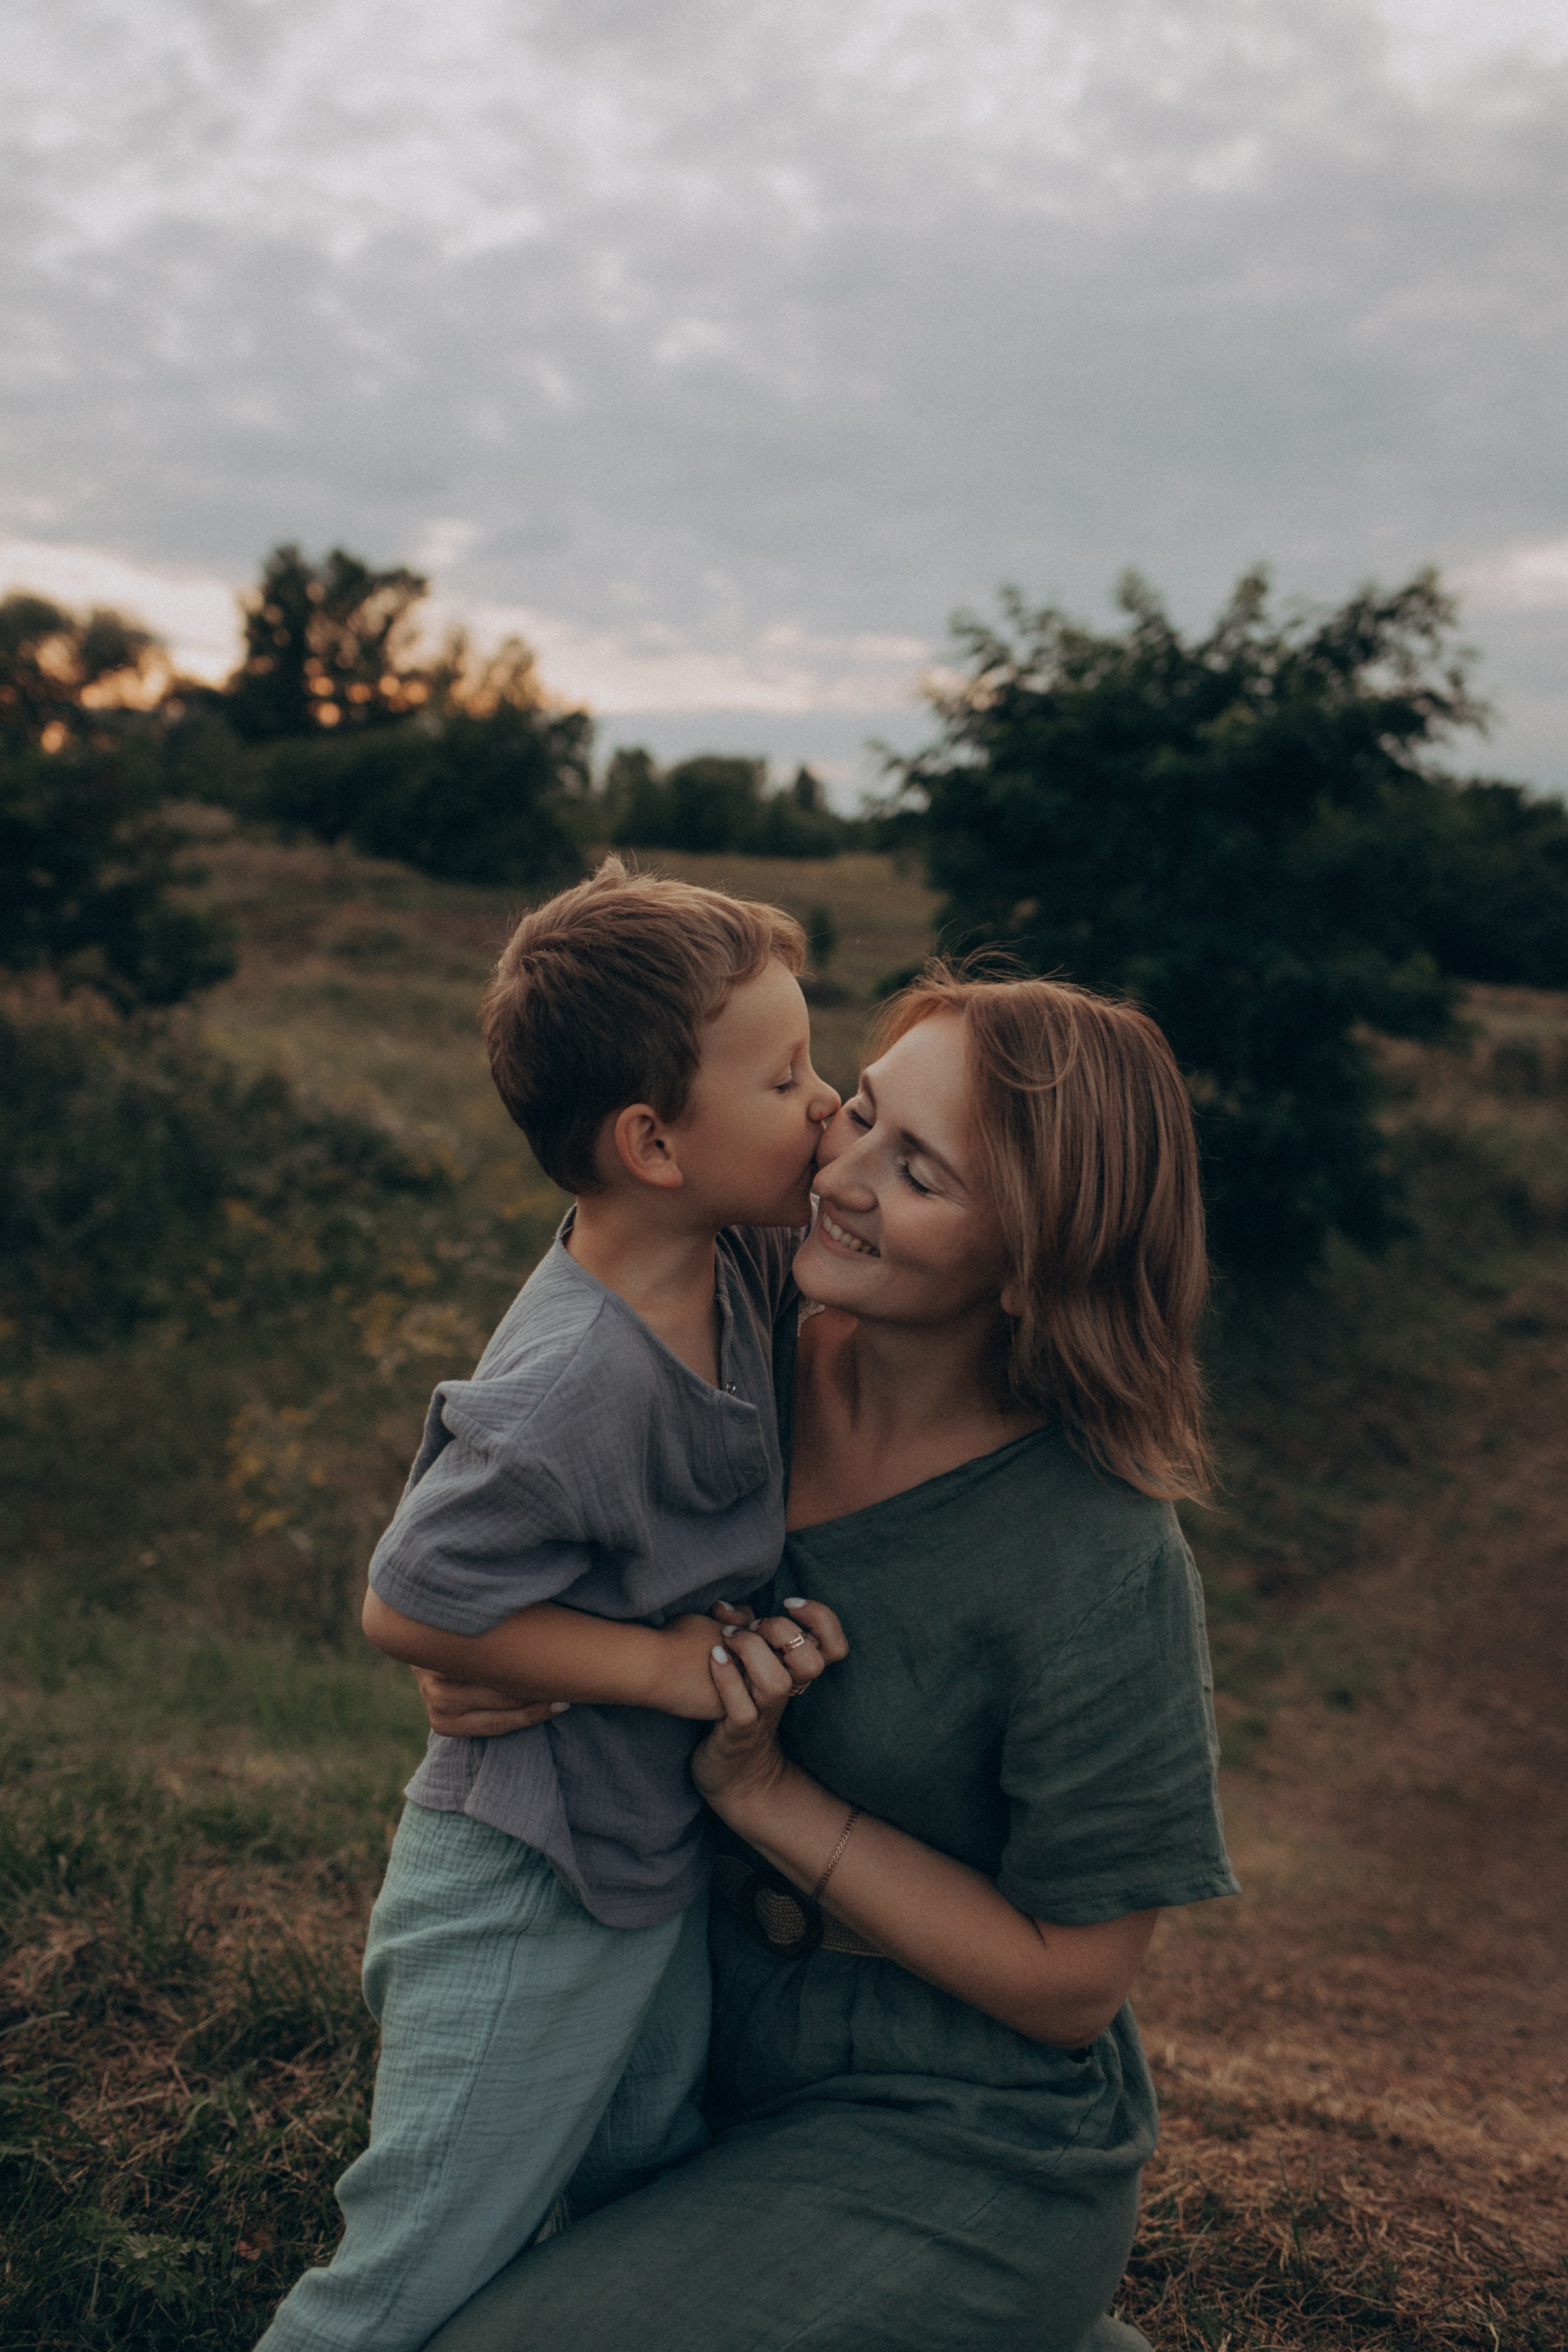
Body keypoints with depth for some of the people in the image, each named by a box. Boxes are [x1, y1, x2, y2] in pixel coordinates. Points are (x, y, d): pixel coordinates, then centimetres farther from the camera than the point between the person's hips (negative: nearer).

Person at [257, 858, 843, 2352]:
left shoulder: (737, 1254, -9)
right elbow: (408, 1608, -23)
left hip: (667, 1870, 8)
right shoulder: (571, 1389, -32)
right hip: (529, 1904, -7)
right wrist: (670, 1664, -21)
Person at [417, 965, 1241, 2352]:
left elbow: (1071, 1984, -17)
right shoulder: (761, 1378, -11)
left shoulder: (1103, 1569, -26)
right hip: (743, 2082, 7)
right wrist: (476, 1662, -17)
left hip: (962, 2169, -6)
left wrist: (765, 1791, -22)